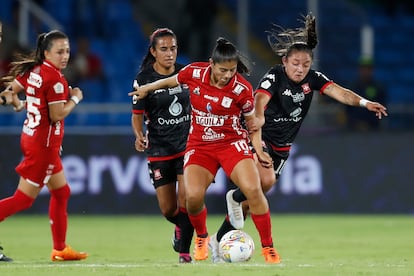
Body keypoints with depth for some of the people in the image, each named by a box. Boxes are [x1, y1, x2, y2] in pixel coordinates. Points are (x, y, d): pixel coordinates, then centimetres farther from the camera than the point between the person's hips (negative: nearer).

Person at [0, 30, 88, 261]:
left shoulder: (33, 70, 5)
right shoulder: (55, 79, -20)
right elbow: (57, 115, -20)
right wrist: (75, 98, -8)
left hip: (31, 136, 10)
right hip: (44, 144, -10)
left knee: (61, 192, 18)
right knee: (24, 199, -5)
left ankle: (60, 248, 23)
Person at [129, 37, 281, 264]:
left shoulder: (241, 88, -15)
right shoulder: (194, 73, -11)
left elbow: (252, 122, 3)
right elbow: (171, 81, 13)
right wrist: (147, 88, 26)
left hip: (232, 142, -1)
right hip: (199, 145, 1)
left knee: (253, 189, -23)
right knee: (193, 196, -21)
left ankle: (268, 247, -6)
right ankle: (201, 237, 13)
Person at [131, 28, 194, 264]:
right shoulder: (144, 79, -7)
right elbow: (137, 115, -4)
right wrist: (139, 136, -22)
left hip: (188, 143, 1)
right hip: (160, 149, -1)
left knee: (187, 198, -15)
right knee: (168, 209, 3)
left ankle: (184, 251, -4)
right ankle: (181, 226, 39)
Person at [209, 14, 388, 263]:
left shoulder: (312, 78, -5)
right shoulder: (274, 77, -19)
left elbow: (337, 91, -19)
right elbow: (260, 99, -38)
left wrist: (364, 102, -38)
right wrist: (258, 118, -60)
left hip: (282, 147, 5)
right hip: (260, 138, -5)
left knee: (252, 199, 8)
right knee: (266, 180, -31)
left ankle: (220, 241, 22)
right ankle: (235, 197, 2)